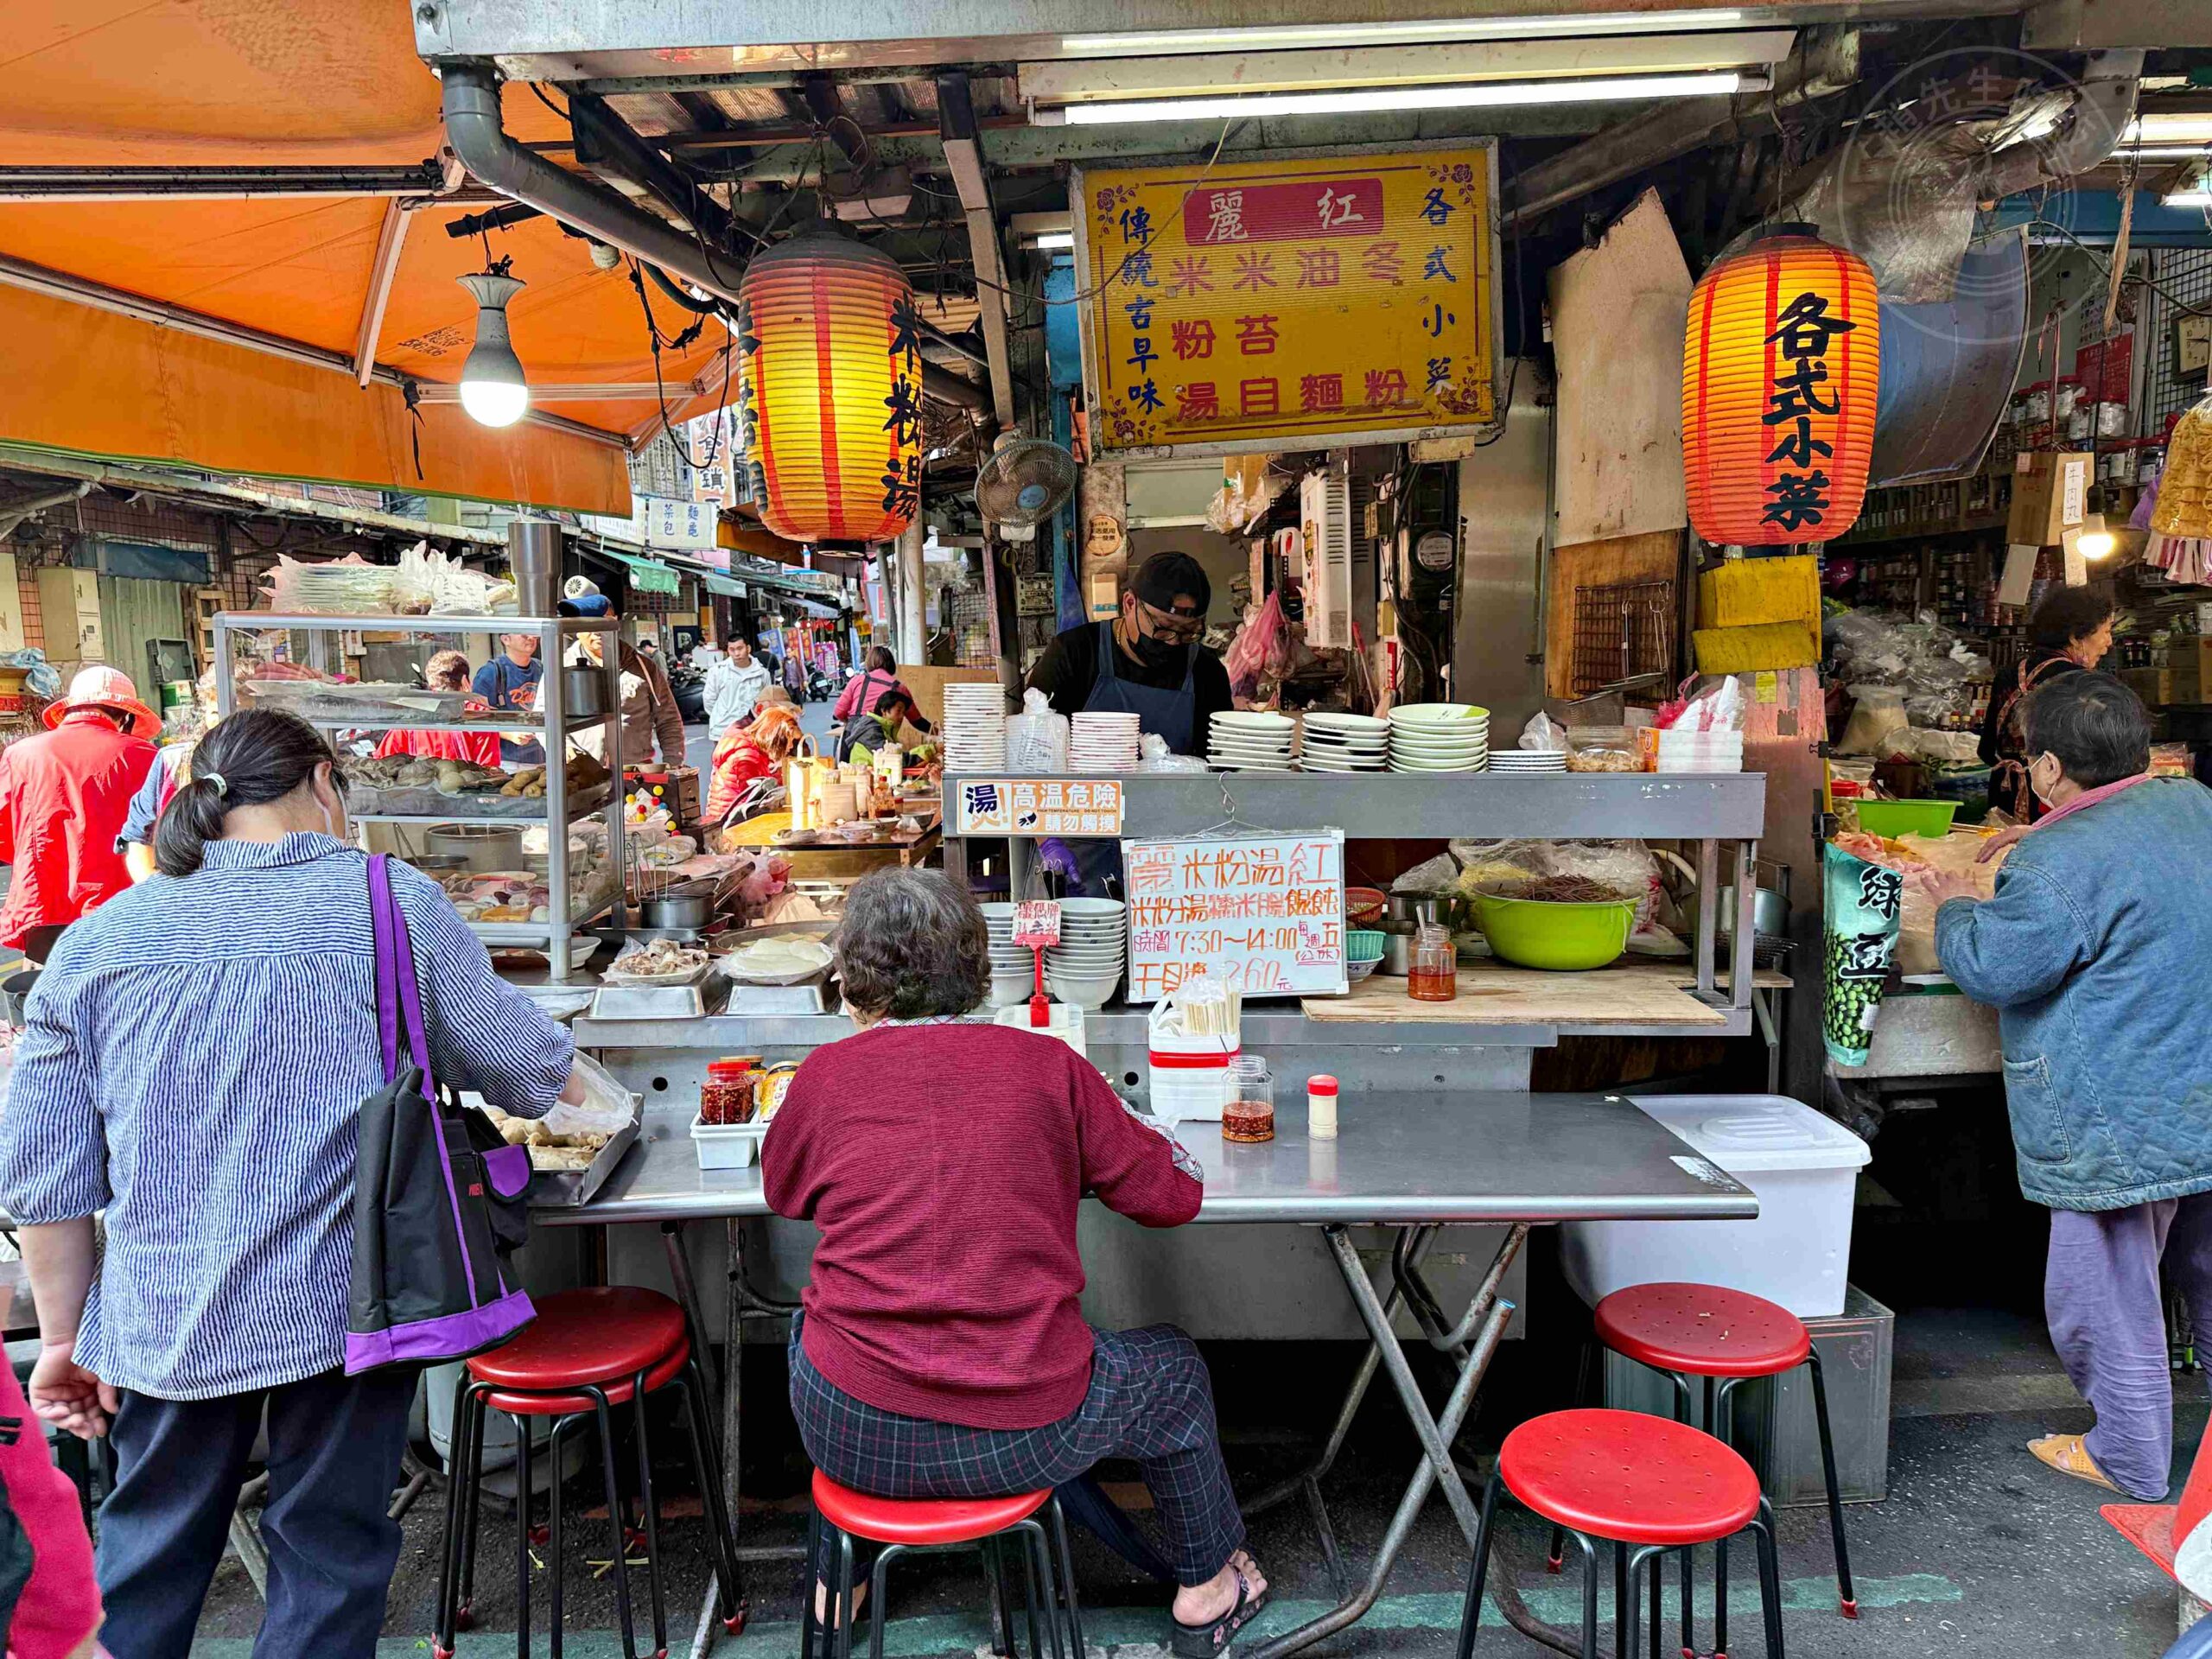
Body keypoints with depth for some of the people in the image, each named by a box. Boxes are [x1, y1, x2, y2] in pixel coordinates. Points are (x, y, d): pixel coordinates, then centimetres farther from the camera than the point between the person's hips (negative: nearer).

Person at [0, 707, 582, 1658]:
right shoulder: (393, 903, -7)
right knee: (329, 1552, 12)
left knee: (147, 1553, 20)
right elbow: (522, 1062, 4)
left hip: (160, 1320, 3)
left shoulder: (97, 939, 1)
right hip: (347, 1301, -3)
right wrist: (572, 1089, 25)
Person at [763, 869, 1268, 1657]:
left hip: (851, 1437, 2)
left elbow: (781, 1190, 18)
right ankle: (1206, 1587, 49)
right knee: (1172, 1365, 28)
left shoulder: (827, 1072, -3)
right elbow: (1176, 1192, 3)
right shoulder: (1046, 1063, -5)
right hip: (1021, 1440, -1)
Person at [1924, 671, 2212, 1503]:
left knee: (2108, 1290, 9)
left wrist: (1959, 909, 0)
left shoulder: (2060, 863, -24)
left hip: (2120, 1123, -8)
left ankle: (2129, 1458, 23)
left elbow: (1994, 970, -18)